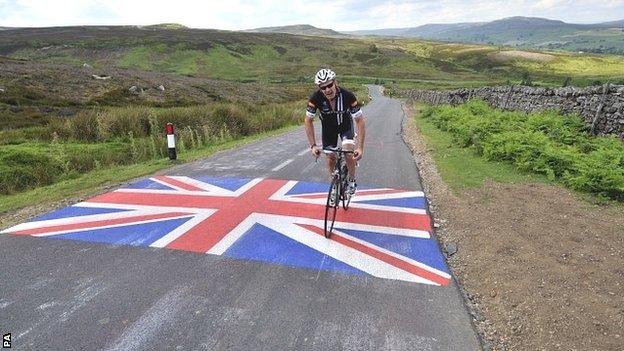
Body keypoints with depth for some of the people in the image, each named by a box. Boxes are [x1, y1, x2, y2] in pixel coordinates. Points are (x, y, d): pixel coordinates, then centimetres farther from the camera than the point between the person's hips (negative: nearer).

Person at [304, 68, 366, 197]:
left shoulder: (347, 96, -36)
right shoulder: (315, 98, -32)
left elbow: (360, 121, -31)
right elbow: (308, 121, -20)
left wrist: (360, 148, -37)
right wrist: (313, 146, -26)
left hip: (346, 124, -1)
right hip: (328, 126, 2)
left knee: (349, 154, -20)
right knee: (330, 157, 1)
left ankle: (352, 181, 8)